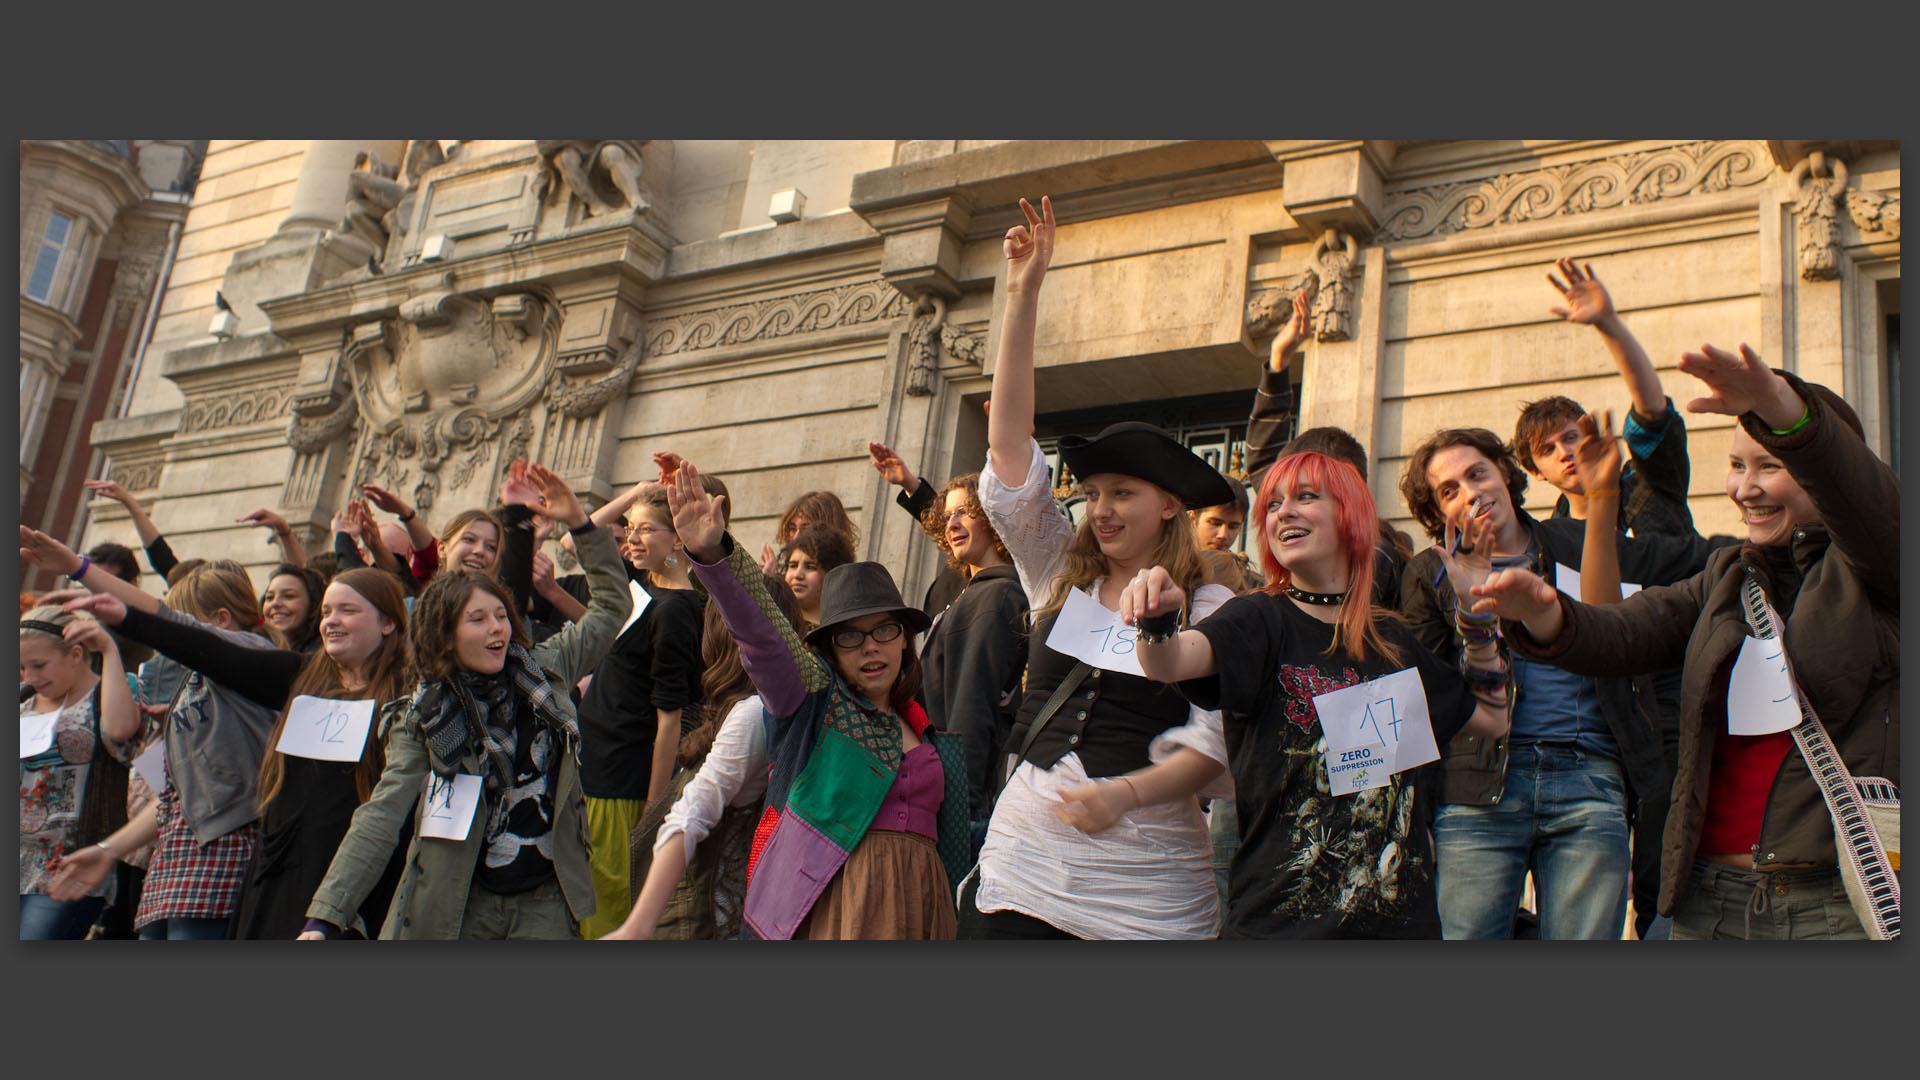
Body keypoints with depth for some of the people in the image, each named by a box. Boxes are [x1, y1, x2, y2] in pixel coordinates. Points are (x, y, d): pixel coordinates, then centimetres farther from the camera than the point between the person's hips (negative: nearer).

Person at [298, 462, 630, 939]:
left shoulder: (545, 669, 4)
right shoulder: (424, 716, -3)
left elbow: (612, 605, 13)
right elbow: (380, 819, -9)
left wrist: (578, 522, 3)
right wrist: (322, 921, -19)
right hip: (457, 908, -2)